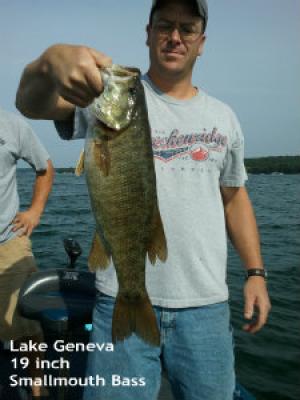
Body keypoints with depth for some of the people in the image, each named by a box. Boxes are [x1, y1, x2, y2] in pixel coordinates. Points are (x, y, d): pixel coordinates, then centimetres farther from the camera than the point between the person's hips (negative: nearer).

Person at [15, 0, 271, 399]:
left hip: (206, 306, 4)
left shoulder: (223, 117, 11)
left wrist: (256, 272, 9)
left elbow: (234, 196, 16)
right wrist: (52, 60, -40)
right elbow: (32, 103, -17)